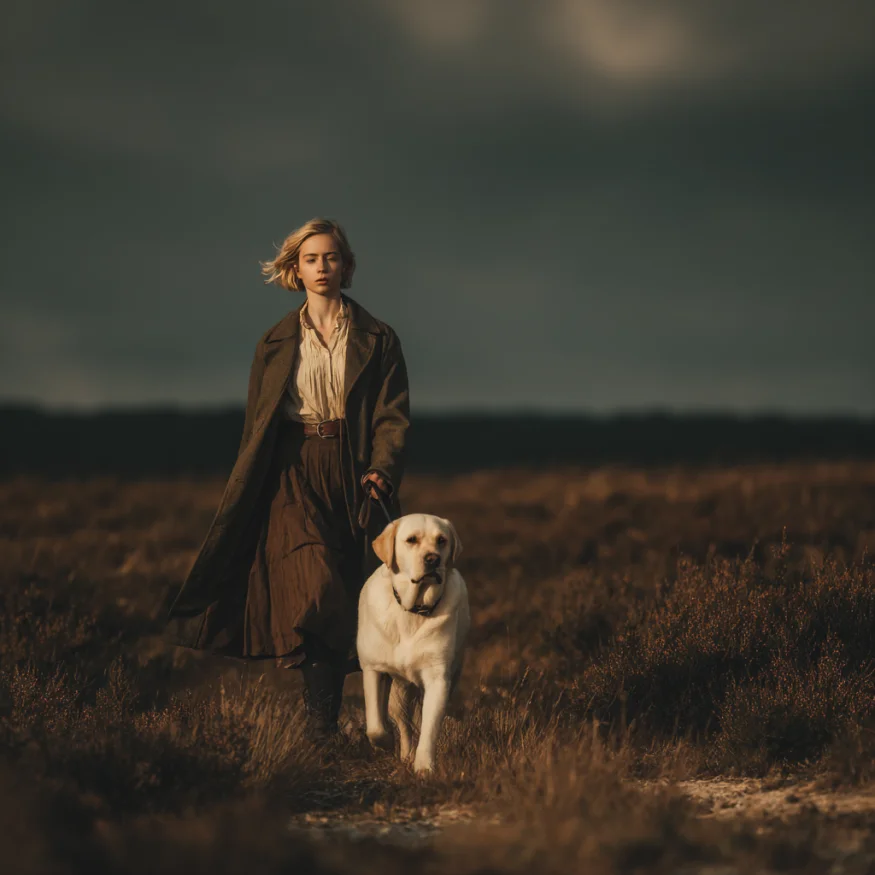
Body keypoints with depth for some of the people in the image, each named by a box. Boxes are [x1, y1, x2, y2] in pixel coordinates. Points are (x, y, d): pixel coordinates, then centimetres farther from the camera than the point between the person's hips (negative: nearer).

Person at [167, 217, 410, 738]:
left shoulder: (377, 339, 8)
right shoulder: (277, 343, 11)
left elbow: (393, 416, 1)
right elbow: (257, 423, 13)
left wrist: (382, 469, -16)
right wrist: (246, 494, 7)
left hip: (353, 475, 1)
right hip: (294, 475, -1)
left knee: (350, 605, -1)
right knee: (316, 589, -19)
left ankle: (326, 710, 12)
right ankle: (320, 716, -11)